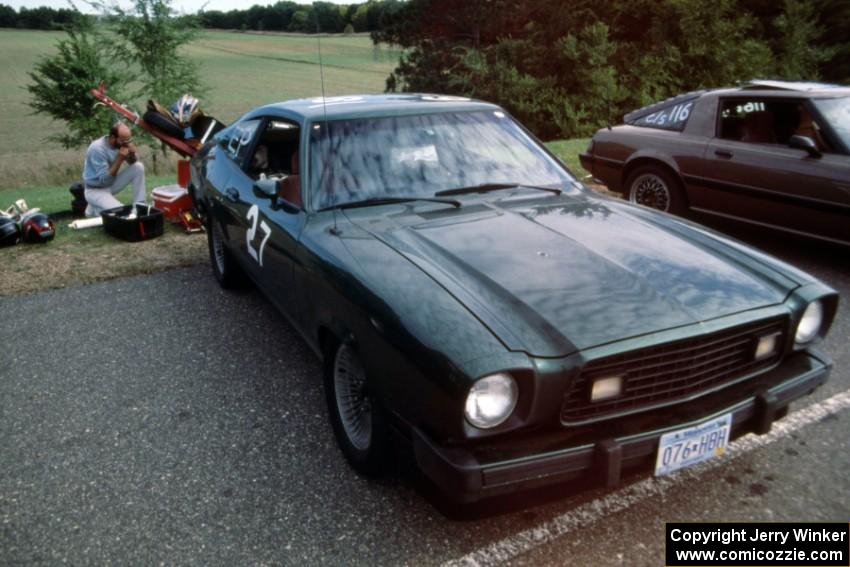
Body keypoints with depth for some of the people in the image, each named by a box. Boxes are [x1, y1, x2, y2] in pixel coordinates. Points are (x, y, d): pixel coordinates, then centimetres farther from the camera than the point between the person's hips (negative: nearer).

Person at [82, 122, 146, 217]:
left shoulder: (121, 143, -8)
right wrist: (120, 158, -33)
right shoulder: (97, 149, -27)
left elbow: (133, 163, 5)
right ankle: (94, 209, 4)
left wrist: (132, 154, -19)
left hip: (112, 183, 7)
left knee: (138, 167, -11)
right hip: (95, 190, -7)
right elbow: (104, 179, -28)